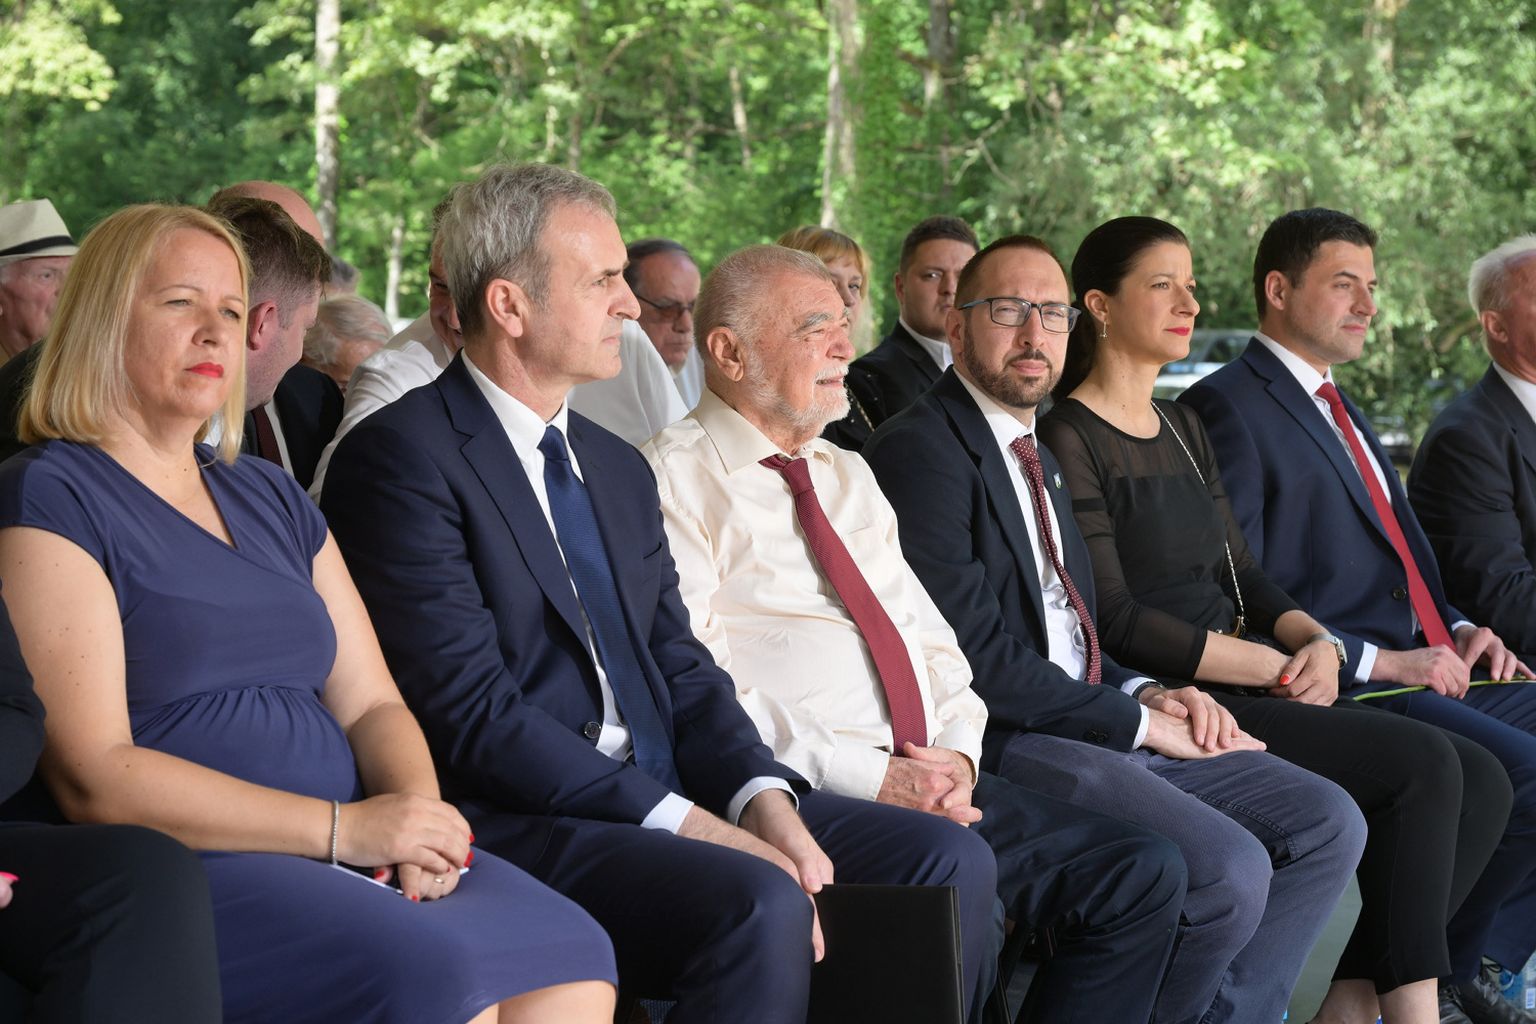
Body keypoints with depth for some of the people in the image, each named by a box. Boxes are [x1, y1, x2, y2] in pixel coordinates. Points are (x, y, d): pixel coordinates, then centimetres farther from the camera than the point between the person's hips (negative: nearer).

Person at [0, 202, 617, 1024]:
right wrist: (342, 828, -16)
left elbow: (371, 704, 18)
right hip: (180, 865, -7)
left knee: (572, 956, -20)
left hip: (358, 853, 7)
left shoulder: (269, 497, 22)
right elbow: (94, 778, -11)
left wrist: (417, 807, -7)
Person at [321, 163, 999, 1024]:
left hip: (670, 798, 8)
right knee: (760, 907, -33)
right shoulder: (402, 458, -8)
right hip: (516, 824, -8)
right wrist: (687, 824, -20)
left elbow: (681, 669, 15)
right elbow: (471, 712, -16)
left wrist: (764, 801, -6)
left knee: (951, 862, -7)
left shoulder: (620, 468, 20)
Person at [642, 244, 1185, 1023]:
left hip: (932, 778, 8)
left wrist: (955, 754, 0)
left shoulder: (849, 476, 23)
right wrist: (866, 777, -17)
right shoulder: (674, 481, -2)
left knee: (1145, 871, -8)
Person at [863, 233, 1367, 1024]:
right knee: (1230, 870, -26)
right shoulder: (919, 450, -10)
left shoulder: (1037, 455, 21)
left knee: (1327, 824, -1)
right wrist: (1140, 723, -11)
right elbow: (978, 657, -17)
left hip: (1089, 720, 10)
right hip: (1000, 747, -10)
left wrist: (1150, 693, 3)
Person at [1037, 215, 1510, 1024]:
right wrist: (1275, 666, -14)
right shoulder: (1068, 439, -8)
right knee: (1422, 765, -21)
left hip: (1243, 682, 9)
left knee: (1482, 783, -7)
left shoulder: (1184, 429, 20)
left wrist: (1316, 642, -2)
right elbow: (1115, 620, -15)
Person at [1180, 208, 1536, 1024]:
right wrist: (1381, 661, -18)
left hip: (1426, 666, 9)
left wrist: (1458, 629, 7)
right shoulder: (1227, 409, -7)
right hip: (1340, 685, -9)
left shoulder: (1337, 409, 24)